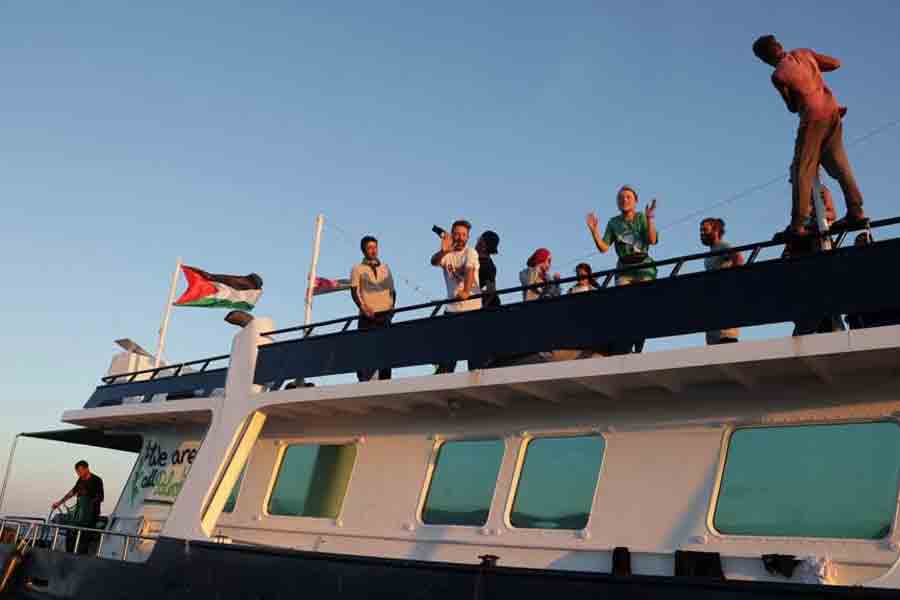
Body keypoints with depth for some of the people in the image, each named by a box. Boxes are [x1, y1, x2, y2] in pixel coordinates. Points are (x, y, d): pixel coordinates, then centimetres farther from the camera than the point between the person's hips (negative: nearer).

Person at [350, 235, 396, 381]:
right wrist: (363, 307, -17)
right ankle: (364, 381, -7)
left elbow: (392, 290, 18)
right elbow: (354, 291, -2)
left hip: (385, 314, 3)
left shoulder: (385, 268, 18)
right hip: (367, 316, -3)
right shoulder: (357, 269, 8)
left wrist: (392, 306, 2)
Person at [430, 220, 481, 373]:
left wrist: (466, 291, -39)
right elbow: (434, 261, -15)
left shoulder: (470, 252, -2)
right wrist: (443, 251, -38)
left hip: (472, 306, -3)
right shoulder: (446, 254, 7)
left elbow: (469, 271, -20)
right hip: (452, 307, 3)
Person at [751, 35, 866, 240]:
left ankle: (798, 225, -8)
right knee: (840, 165, 12)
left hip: (813, 117, -6)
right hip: (832, 111, 7)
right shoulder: (804, 53, 5)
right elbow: (835, 63, 15)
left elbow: (793, 107, 0)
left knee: (802, 171, -3)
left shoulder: (778, 76, -11)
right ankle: (856, 212, 11)